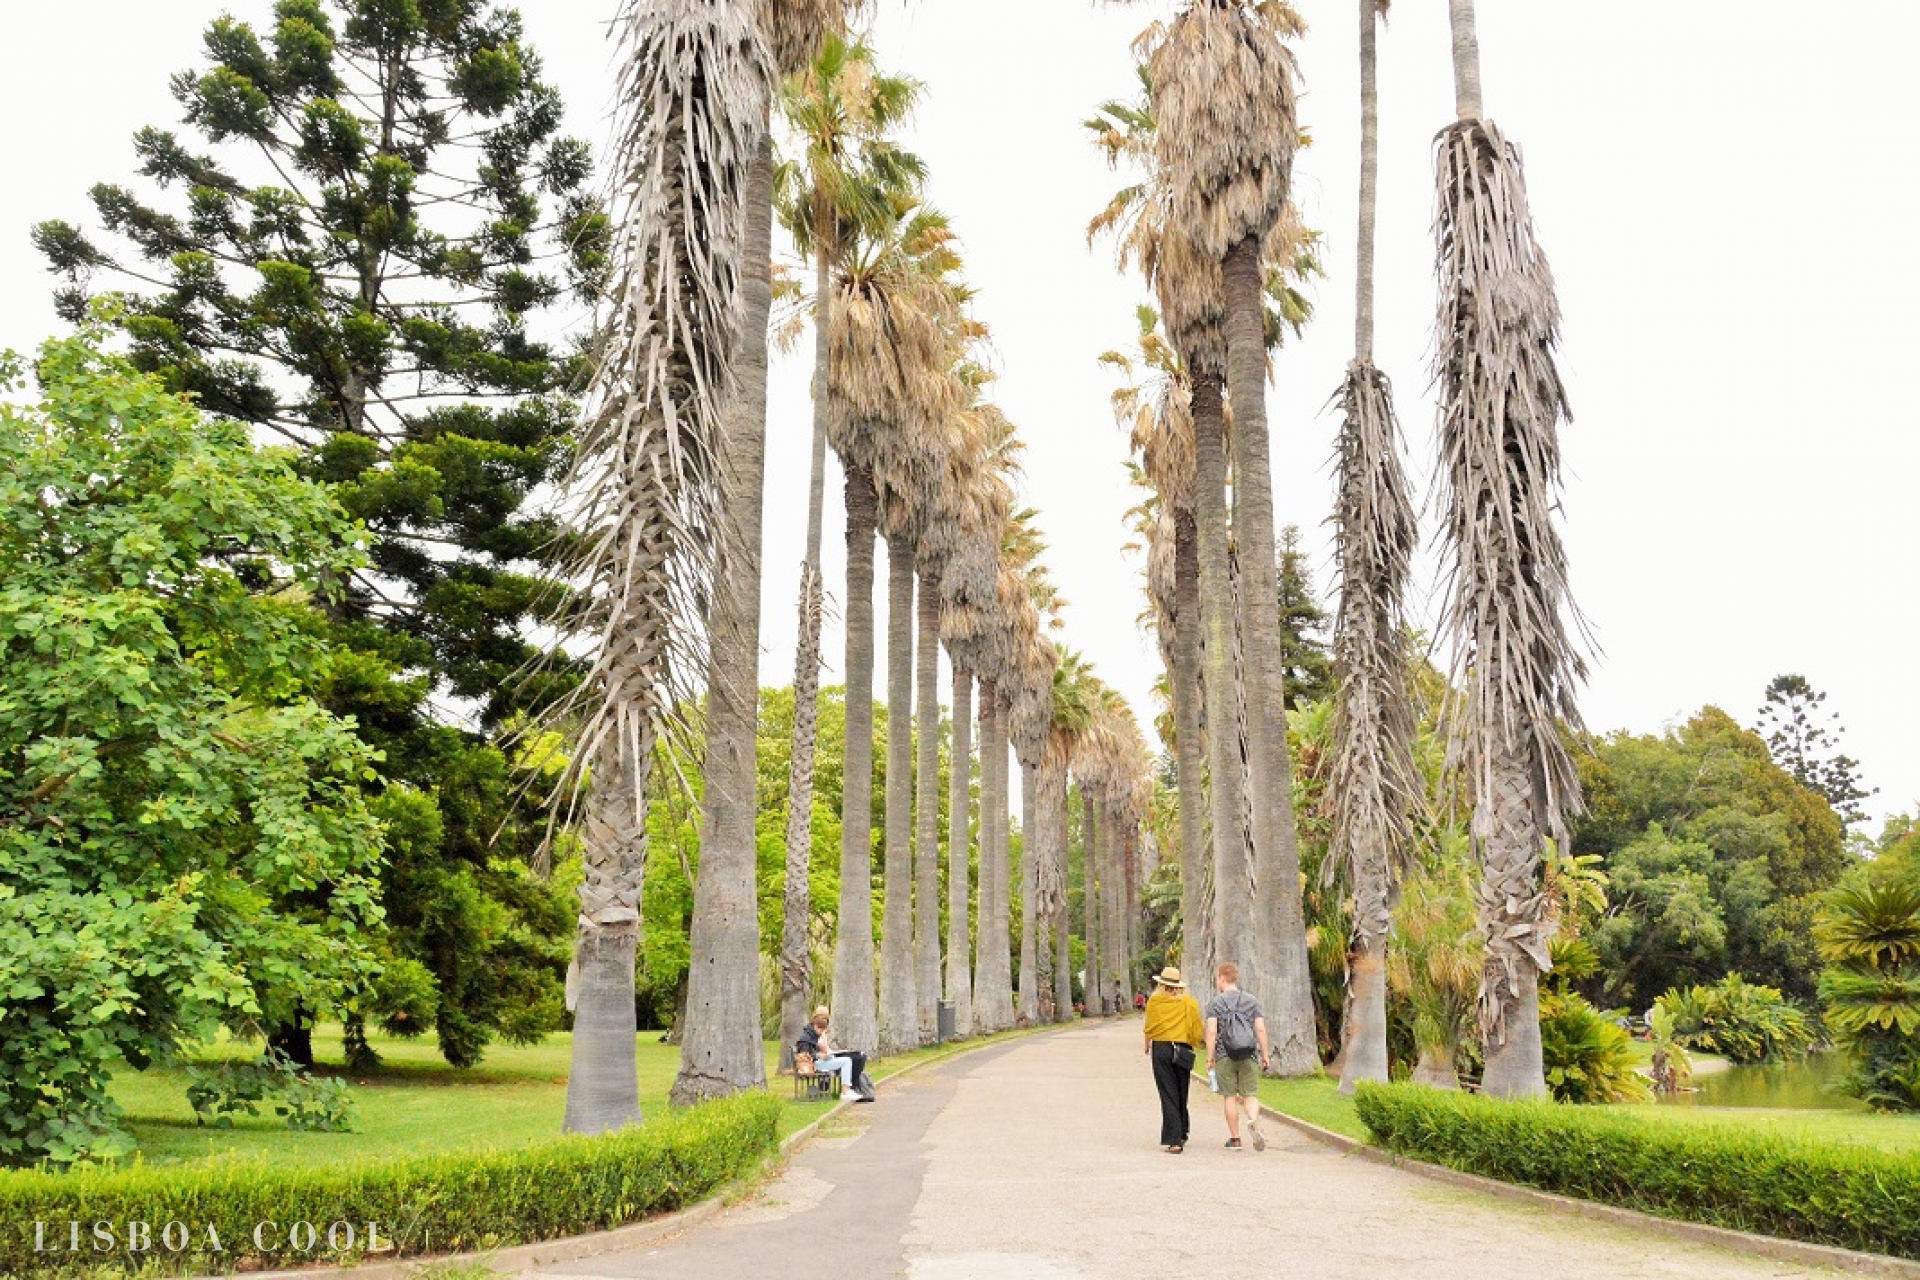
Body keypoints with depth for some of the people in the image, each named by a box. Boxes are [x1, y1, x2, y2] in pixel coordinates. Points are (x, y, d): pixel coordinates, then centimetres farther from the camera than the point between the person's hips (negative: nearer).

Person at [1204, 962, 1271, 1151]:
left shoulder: (1215, 1002, -2)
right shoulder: (1252, 1001, 7)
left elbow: (1212, 1031, -9)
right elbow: (1261, 1029, 1)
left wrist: (1210, 1058, -4)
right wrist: (1264, 1055, 6)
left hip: (1224, 1056, -2)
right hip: (1249, 1056, 2)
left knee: (1230, 1096, 6)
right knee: (1250, 1094, 4)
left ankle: (1235, 1139, 10)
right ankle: (1253, 1120, -26)